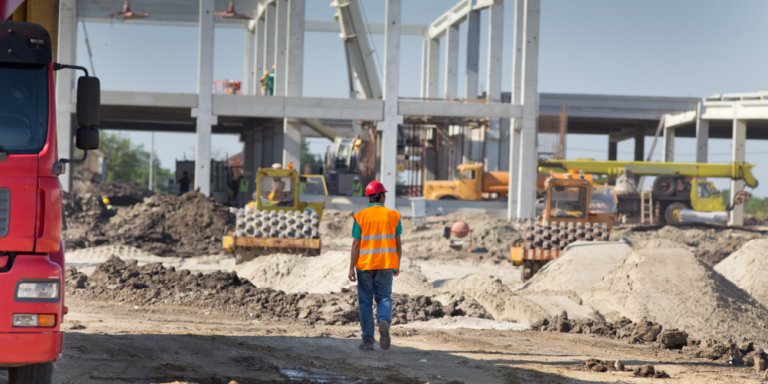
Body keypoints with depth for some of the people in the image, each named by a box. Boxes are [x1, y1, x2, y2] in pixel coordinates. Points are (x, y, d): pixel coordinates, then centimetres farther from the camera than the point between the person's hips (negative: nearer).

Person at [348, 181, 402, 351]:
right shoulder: (393, 216, 1)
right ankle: (384, 321, -22)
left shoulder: (360, 217, -3)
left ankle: (368, 340, 5)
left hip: (364, 265, -1)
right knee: (384, 298, 10)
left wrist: (351, 268, -5)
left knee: (365, 302, 7)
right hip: (386, 265, 1)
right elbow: (397, 243, 4)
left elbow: (356, 244, -7)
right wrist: (397, 265, 14)